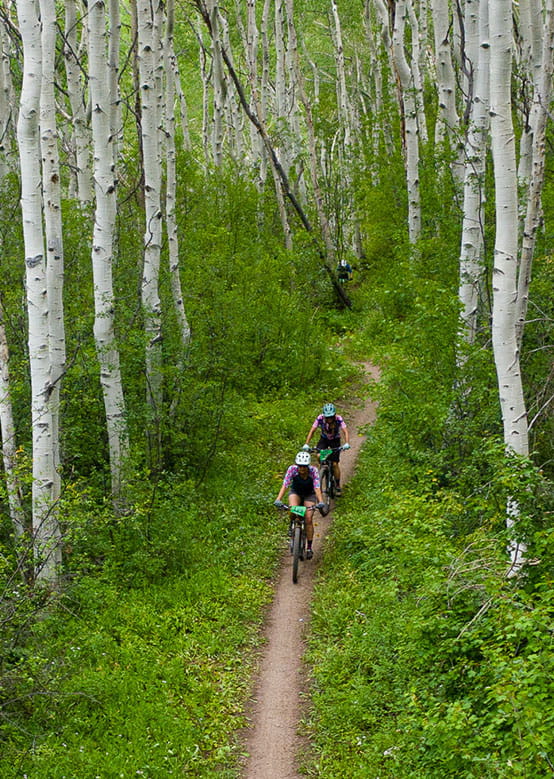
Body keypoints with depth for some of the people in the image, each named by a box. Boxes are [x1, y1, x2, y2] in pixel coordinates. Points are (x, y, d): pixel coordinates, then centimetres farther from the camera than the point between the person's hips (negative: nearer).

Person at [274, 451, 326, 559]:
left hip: (309, 494, -1)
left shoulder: (313, 471, -28)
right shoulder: (292, 469, -27)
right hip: (295, 492, 1)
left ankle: (309, 548, -3)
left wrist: (321, 502, -50)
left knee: (309, 520, -14)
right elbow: (285, 484, -33)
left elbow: (317, 487, -35)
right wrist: (278, 499, -47)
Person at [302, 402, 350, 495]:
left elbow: (345, 431, -33)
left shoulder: (338, 419, -28)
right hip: (324, 439, 1)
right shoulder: (320, 418, -25)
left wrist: (346, 443, -50)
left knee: (335, 464, -7)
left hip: (335, 440, -1)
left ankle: (338, 486, 7)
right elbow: (312, 431, -23)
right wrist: (306, 444, -34)